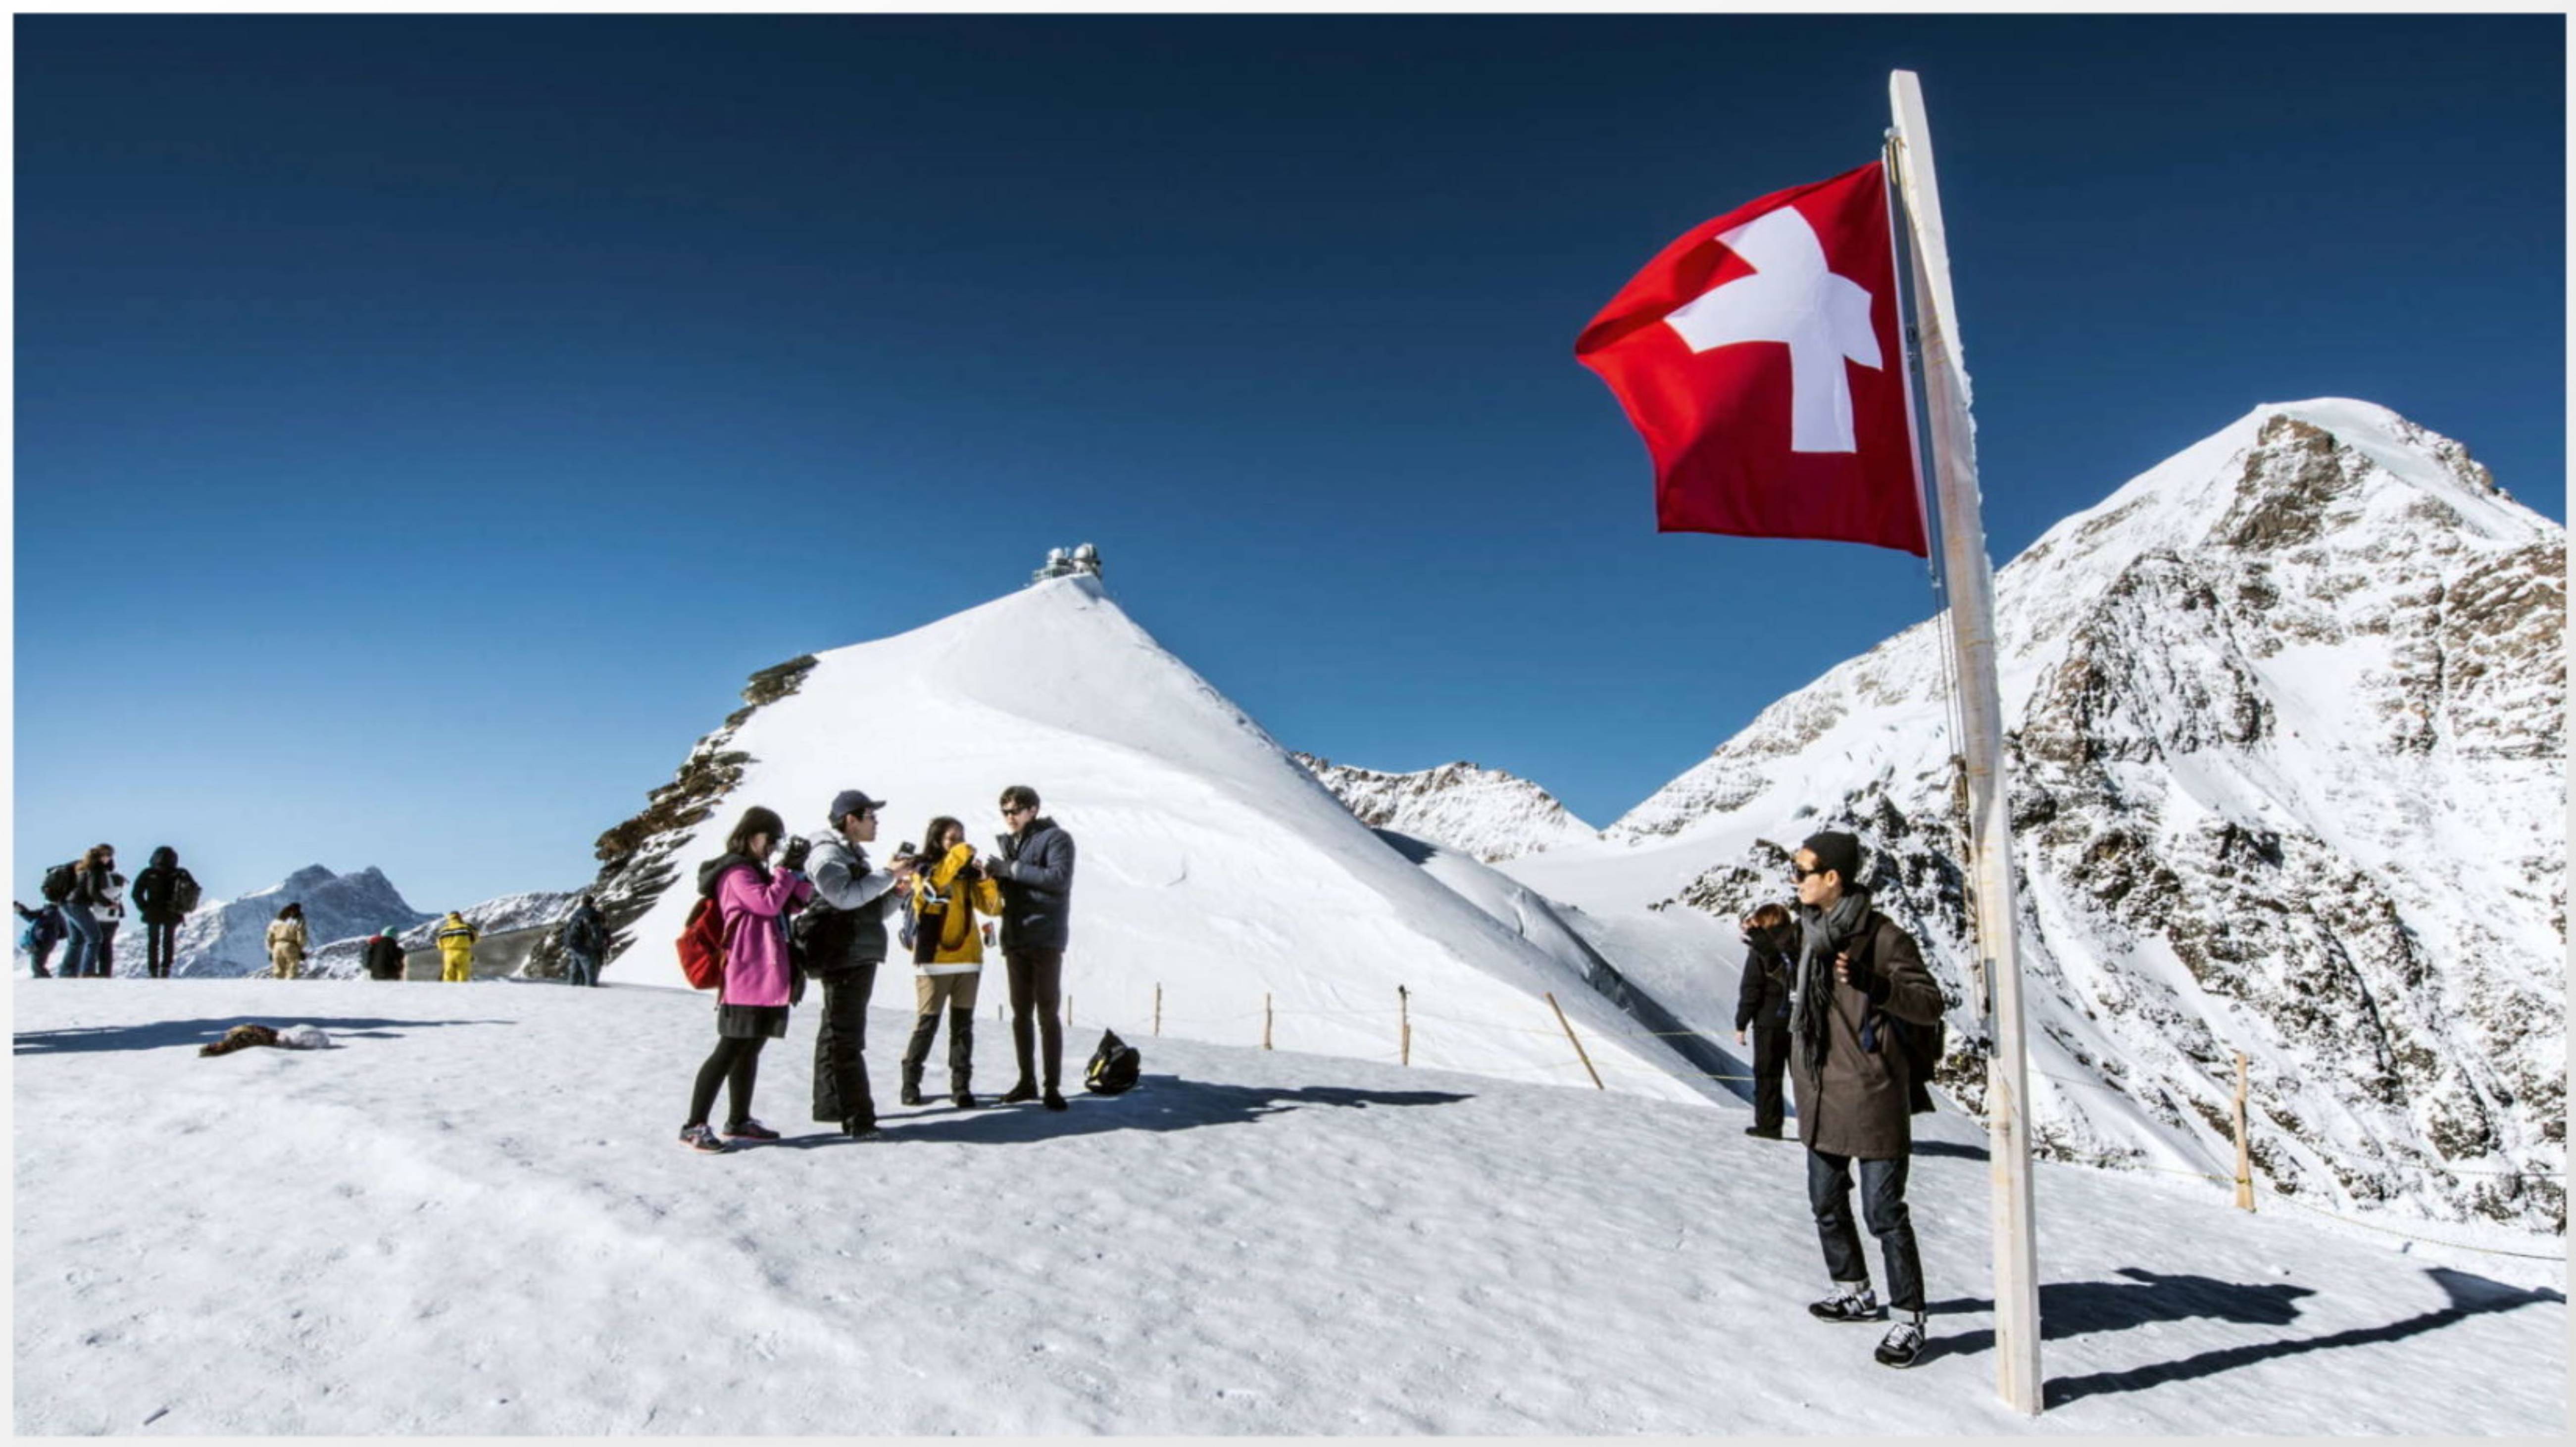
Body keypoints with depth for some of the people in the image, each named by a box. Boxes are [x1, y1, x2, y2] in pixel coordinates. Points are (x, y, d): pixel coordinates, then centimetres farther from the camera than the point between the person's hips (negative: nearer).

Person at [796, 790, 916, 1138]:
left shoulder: (852, 854, 21)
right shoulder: (827, 853, -10)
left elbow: (868, 909, 23)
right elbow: (845, 897, -26)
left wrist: (896, 889, 6)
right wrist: (888, 875, -19)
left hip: (860, 955, 10)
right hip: (844, 956, -10)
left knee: (836, 1032, 18)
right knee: (846, 1037, -10)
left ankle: (830, 1103, 28)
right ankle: (858, 1119, -10)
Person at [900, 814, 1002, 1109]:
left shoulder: (968, 874, 12)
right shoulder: (924, 870, 0)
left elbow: (994, 906, 6)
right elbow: (931, 888, -24)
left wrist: (984, 878, -9)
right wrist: (957, 857, -22)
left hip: (967, 960, 4)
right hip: (934, 960, -4)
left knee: (963, 1025, 4)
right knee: (927, 1024, 0)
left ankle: (961, 1086, 8)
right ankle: (911, 1082, 13)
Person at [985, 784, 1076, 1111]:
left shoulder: (1055, 839, -6)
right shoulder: (1006, 843, 15)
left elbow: (1059, 878, -20)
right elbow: (1004, 887, 19)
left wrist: (1011, 868, -21)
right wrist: (992, 873, -3)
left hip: (1045, 939, -6)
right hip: (1014, 939, 6)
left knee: (1047, 1013, -4)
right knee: (1020, 1012, 10)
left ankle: (1052, 1087, 1)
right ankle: (1026, 1081, 19)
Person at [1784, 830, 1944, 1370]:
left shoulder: (1882, 936, -15)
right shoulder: (1809, 930, 7)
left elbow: (1930, 1004, -16)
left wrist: (1870, 982, -29)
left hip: (1869, 1093, -8)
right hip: (1820, 1092, 8)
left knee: (1884, 1210, -2)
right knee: (1827, 1201, 18)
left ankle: (1909, 1320, 11)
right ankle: (1854, 1291, 36)